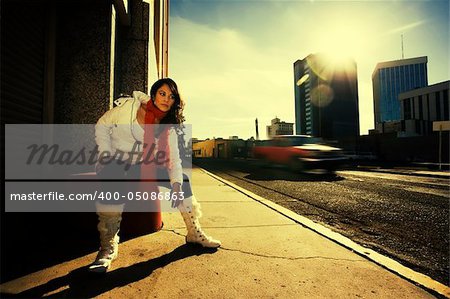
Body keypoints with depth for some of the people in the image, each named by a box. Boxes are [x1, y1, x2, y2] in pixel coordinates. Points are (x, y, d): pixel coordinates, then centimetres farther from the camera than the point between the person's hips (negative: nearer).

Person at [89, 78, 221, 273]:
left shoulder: (168, 127, -3)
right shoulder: (129, 106, -12)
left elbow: (173, 158, -10)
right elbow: (102, 126, -4)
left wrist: (176, 184, -25)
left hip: (140, 166, 4)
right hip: (113, 162, -4)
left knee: (183, 179, -7)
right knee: (115, 180, -40)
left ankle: (194, 233, 5)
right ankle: (108, 246, -24)